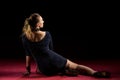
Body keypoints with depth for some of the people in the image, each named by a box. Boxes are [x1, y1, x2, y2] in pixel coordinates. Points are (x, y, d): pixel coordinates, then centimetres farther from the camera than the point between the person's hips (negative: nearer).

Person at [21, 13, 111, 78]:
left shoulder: (25, 37, -3)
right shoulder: (47, 34, 0)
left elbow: (28, 54, 5)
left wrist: (28, 69, 18)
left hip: (45, 69, 0)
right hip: (54, 60, 0)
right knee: (75, 66, 14)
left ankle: (65, 72, 4)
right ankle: (95, 73, -6)